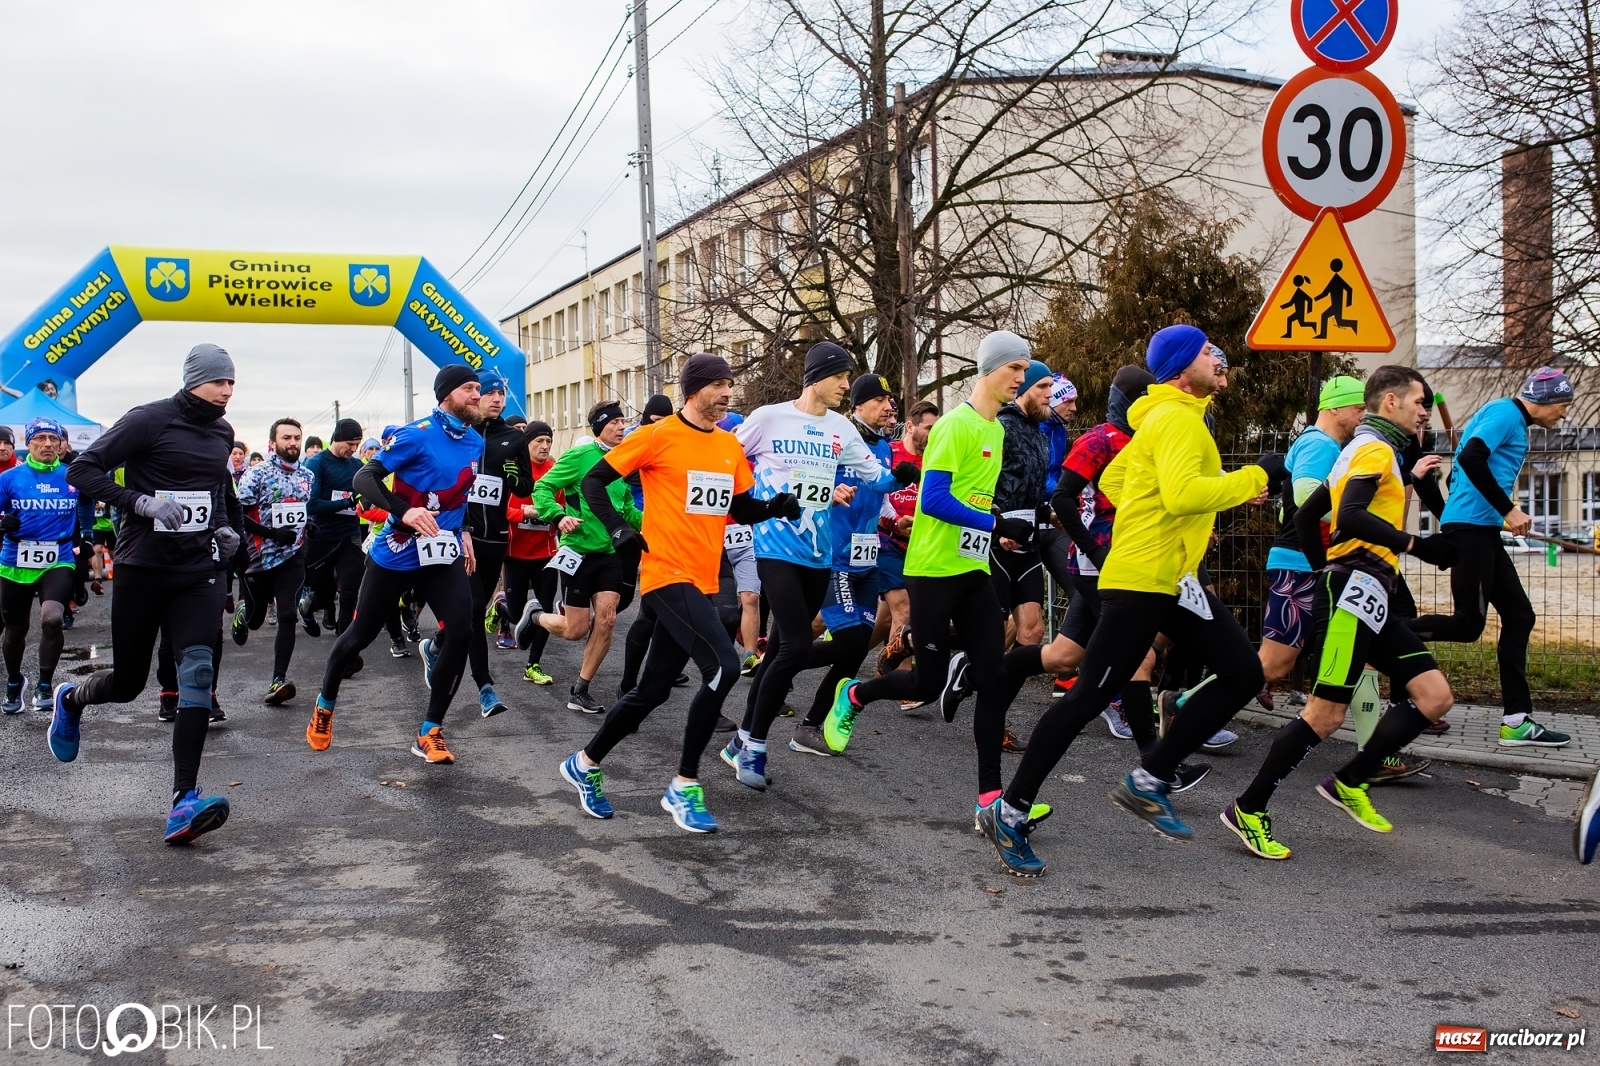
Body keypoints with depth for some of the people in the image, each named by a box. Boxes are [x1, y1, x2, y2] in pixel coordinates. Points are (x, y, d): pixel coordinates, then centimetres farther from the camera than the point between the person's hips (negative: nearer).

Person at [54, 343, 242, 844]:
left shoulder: (221, 431, 9)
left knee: (198, 672, -16)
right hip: (142, 570, -4)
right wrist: (143, 502, -25)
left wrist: (225, 526, 11)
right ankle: (70, 699, 47)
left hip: (196, 572, 4)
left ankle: (184, 802, -19)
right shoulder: (151, 419, -10)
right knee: (128, 682, 9)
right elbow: (82, 470, -13)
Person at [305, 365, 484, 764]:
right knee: (360, 635, 10)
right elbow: (365, 478, -19)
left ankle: (430, 732, -5)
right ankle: (325, 704, 39)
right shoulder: (416, 434, -15)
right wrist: (404, 511, -32)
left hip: (444, 555, 4)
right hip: (396, 555, -4)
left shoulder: (475, 443, 6)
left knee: (460, 631, -16)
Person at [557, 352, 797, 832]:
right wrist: (618, 528, -16)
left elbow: (740, 508, 20)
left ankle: (585, 764, 32)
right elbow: (594, 480, -2)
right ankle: (684, 786, -7)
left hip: (702, 581, 7)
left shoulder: (730, 446, 12)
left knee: (653, 689, 12)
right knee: (723, 667, -21)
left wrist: (775, 507, 0)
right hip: (668, 575, -7)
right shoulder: (658, 436, -7)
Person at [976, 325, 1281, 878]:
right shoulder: (1179, 418, -12)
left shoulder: (1163, 417, 18)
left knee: (1243, 673, 7)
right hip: (1142, 580, -10)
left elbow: (1111, 480, 24)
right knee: (1090, 696, -6)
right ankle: (1010, 810, 4)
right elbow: (1182, 495, -28)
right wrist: (1254, 477, -17)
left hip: (1174, 579, 10)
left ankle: (1149, 780, 9)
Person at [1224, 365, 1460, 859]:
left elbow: (1306, 515, 26)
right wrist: (1415, 545, -23)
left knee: (1434, 695, 4)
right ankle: (1248, 810, -2)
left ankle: (1349, 783, 9)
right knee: (1326, 713, -10)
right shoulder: (1377, 450, -7)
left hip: (1370, 597, 10)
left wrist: (1324, 568, 23)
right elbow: (1350, 518, -24)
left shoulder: (1361, 450, 23)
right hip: (1355, 590, -10)